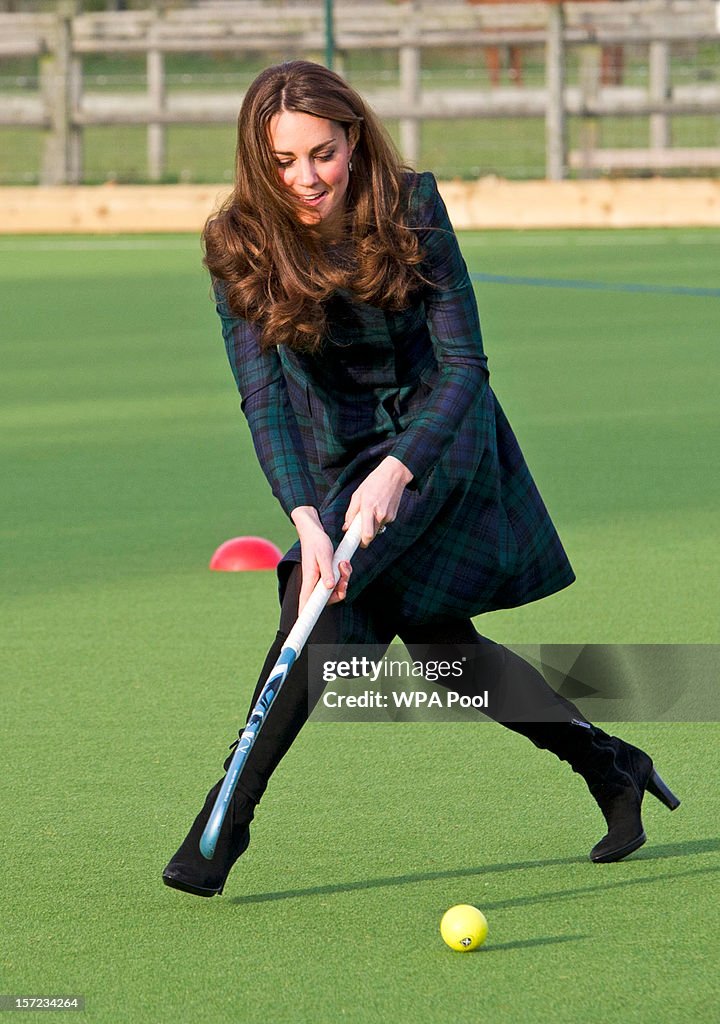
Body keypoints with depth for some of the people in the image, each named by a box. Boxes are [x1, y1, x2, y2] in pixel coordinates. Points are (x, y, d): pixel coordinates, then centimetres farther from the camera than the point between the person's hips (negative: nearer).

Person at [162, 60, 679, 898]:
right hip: (338, 454, 4)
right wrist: (305, 516, -35)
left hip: (438, 436, -4)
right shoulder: (241, 248, -15)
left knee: (319, 590, -25)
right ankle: (606, 764, 26)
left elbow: (464, 366, -20)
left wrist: (396, 472, -35)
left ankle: (226, 821, -26)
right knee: (439, 646, 6)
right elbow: (263, 399, -20)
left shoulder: (412, 210, -20)